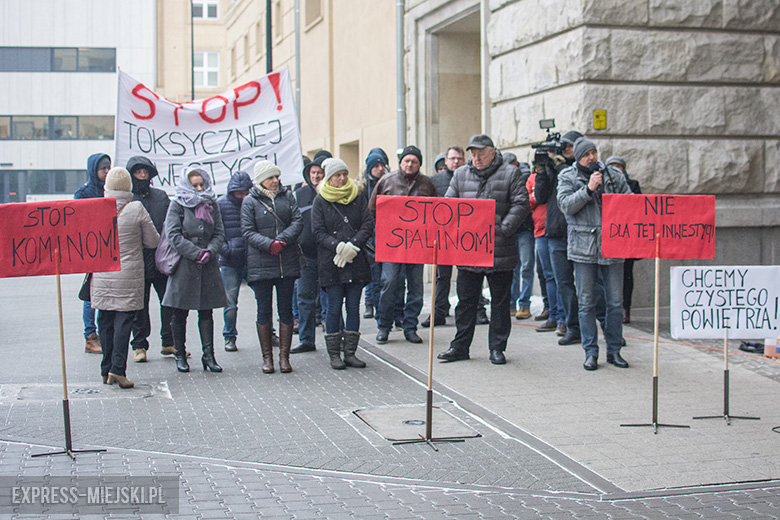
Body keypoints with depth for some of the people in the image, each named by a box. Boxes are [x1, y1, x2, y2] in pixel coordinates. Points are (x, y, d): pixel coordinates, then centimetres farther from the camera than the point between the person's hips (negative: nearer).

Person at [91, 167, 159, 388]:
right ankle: (117, 368, -10)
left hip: (102, 276, 3)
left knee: (105, 321, 11)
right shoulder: (136, 209, -8)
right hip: (128, 275, -3)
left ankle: (107, 370, 16)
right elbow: (153, 242, -2)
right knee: (124, 320, -1)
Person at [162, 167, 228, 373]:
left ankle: (208, 354, 7)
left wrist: (210, 252, -11)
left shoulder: (211, 205, 12)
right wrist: (196, 253, -16)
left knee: (206, 311, 4)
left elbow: (219, 233, 8)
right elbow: (174, 235, -10)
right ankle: (180, 355, 13)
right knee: (179, 313, 3)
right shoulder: (177, 205, -1)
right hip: (183, 264, -3)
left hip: (208, 265, 3)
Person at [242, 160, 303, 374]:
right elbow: (248, 231, -5)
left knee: (286, 309, 5)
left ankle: (284, 356, 11)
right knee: (264, 310, 3)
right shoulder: (250, 201, 0)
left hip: (288, 263, 2)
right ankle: (267, 357, 11)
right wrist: (269, 245, -19)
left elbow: (297, 222, 1)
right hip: (260, 264, -2)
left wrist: (282, 240, -14)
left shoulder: (287, 196, 9)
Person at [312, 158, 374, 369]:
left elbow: (368, 225, 3)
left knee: (353, 307, 4)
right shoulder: (320, 201, 4)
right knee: (334, 308, -1)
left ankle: (350, 353, 11)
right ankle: (334, 355, 6)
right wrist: (338, 246, -17)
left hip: (357, 262, 3)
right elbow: (318, 231, -2)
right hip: (331, 263, -2)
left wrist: (352, 245, -12)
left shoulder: (358, 198, 10)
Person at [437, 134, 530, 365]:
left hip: (500, 250, -2)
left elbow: (521, 204, -5)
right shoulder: (461, 174, 10)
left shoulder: (510, 173, 1)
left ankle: (497, 348, 15)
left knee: (500, 301, 6)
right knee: (465, 300, 8)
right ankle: (460, 346, 17)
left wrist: (504, 230, -13)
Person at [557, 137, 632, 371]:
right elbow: (565, 205, -9)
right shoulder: (567, 177, 4)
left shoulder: (614, 175, 9)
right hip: (584, 247, -2)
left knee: (615, 301, 5)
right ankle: (591, 353, 10)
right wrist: (588, 189, -18)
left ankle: (614, 350, 15)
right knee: (586, 303, 2)